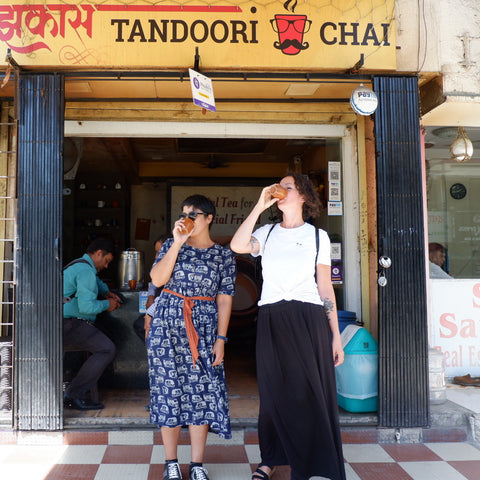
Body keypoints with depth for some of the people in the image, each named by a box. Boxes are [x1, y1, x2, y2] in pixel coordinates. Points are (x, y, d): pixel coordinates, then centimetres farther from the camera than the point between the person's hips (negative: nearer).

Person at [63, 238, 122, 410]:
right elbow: (86, 306, -22)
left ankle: (73, 394, 11)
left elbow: (97, 282, 46)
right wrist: (106, 304, -4)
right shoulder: (86, 270, -11)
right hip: (68, 324, -11)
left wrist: (106, 292, 28)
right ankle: (74, 395, -14)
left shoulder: (78, 265, 23)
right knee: (107, 349, -19)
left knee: (104, 346, 13)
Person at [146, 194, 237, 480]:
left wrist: (221, 338, -3)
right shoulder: (172, 245, 7)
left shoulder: (224, 255, 4)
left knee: (202, 393, 1)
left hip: (203, 327, 0)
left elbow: (225, 299, 2)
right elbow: (157, 279, -8)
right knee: (169, 389, 3)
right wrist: (177, 243, -11)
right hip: (167, 324, 1)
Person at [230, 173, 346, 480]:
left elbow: (325, 287, 6)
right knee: (274, 393, 9)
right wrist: (260, 206, -7)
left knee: (311, 393, -1)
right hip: (272, 319, 2)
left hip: (308, 319, -1)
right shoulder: (267, 233, 11)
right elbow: (237, 246, -10)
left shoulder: (318, 236, 8)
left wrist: (336, 336, 2)